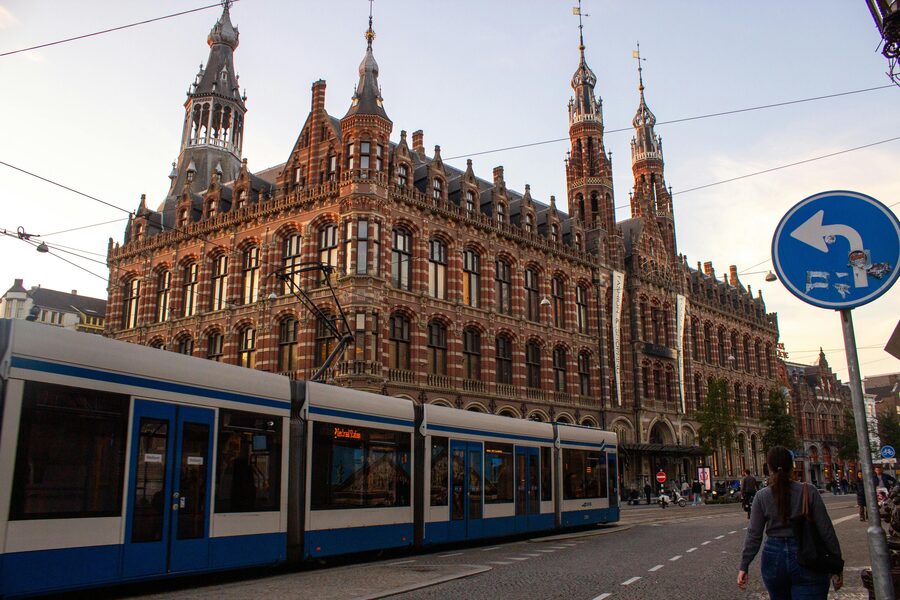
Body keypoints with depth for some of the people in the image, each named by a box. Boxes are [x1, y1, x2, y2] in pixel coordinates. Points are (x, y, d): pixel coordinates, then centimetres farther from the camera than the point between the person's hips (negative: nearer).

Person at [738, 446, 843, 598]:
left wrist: (744, 566, 4)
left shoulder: (762, 496, -2)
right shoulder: (809, 492, -5)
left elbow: (754, 535, -2)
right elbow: (826, 531, -3)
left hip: (774, 557, 2)